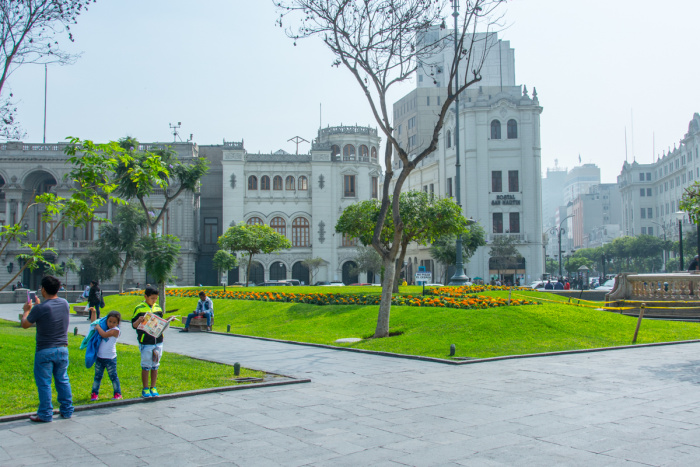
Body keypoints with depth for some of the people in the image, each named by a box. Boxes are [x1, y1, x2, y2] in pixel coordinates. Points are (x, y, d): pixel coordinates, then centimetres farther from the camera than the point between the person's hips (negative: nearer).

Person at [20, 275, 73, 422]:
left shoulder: (40, 308, -18)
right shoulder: (65, 304, 0)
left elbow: (25, 324, -4)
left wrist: (26, 310, 13)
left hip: (45, 351, -5)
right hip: (62, 349, 5)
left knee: (44, 383, 5)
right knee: (63, 380, 15)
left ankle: (45, 414, 11)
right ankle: (67, 410, 21)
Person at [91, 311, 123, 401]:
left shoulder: (115, 330, -10)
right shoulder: (105, 328, 10)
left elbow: (104, 334, -22)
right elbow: (94, 324, 24)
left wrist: (98, 327, -9)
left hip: (110, 358, -6)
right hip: (99, 357, 6)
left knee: (113, 376, 2)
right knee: (97, 376, 10)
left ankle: (118, 394, 11)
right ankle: (94, 393, 18)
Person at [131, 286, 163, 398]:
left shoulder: (158, 308, 9)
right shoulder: (139, 308, -5)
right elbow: (134, 325, -5)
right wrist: (139, 320, -25)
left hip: (158, 342, 5)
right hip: (145, 342, -4)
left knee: (155, 366, 10)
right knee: (146, 366, 2)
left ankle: (153, 388, 19)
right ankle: (145, 389, 12)